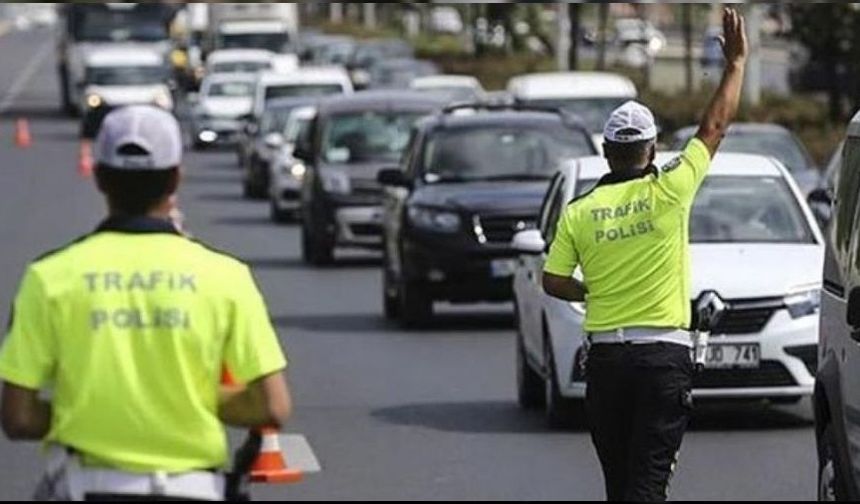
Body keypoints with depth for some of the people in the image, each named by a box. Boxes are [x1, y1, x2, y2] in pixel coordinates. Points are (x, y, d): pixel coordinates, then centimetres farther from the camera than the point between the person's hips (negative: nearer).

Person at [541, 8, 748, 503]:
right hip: (664, 354, -3)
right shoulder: (668, 193, -6)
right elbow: (716, 127, 3)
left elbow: (553, 281, 2)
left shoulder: (579, 212, 1)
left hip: (605, 355, 3)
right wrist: (737, 61, 13)